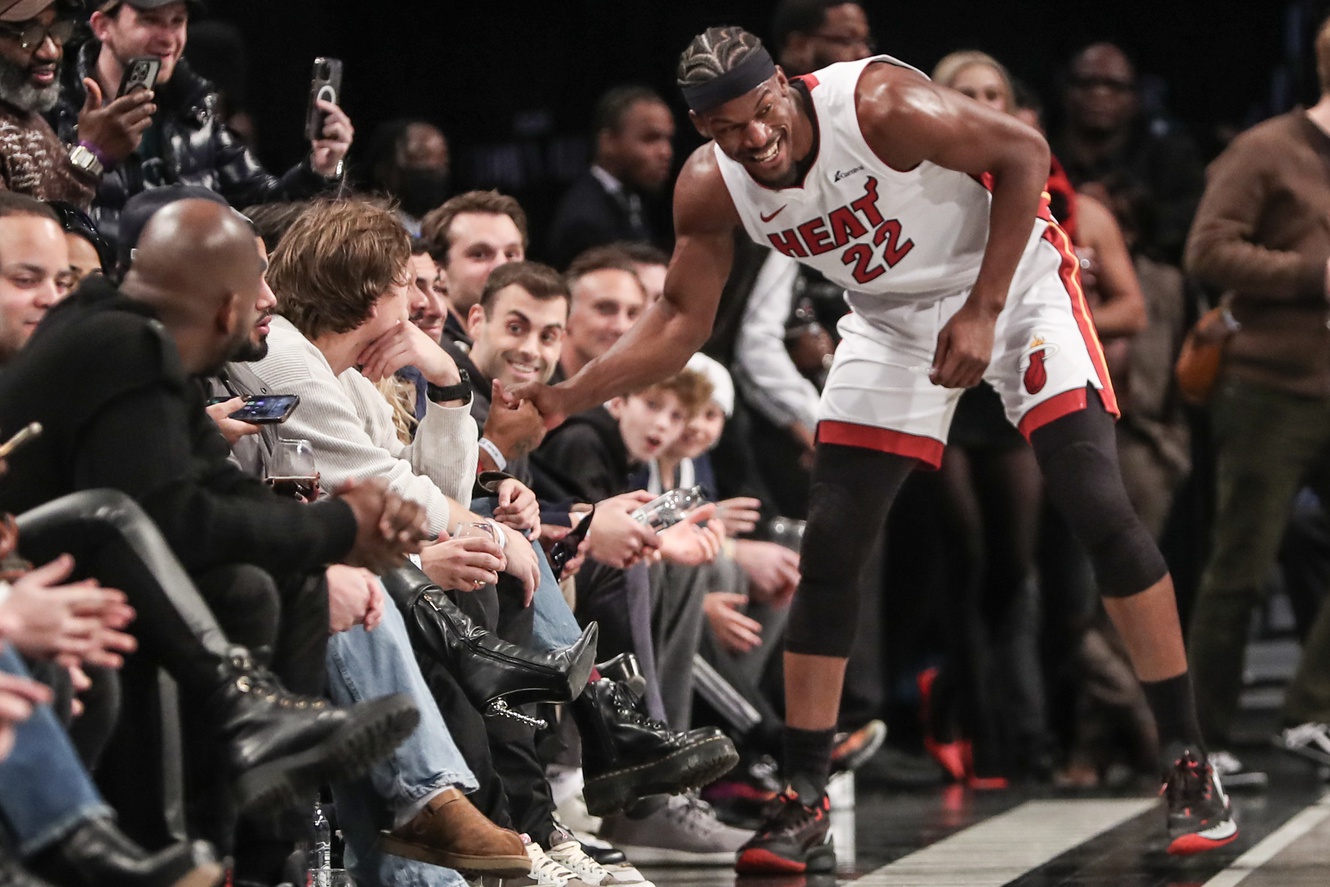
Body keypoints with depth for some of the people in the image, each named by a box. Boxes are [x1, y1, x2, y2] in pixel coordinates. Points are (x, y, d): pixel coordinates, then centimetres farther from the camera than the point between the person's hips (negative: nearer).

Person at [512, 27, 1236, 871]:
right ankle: (805, 809, 3)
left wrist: (983, 311, -23)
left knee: (1100, 507, -16)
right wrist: (569, 397, -16)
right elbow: (681, 323, -3)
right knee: (830, 548, -5)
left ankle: (1191, 769, -8)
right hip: (893, 321, 5)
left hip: (1012, 277, -5)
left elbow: (1025, 152, -21)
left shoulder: (881, 105, -31)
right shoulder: (711, 190, -15)